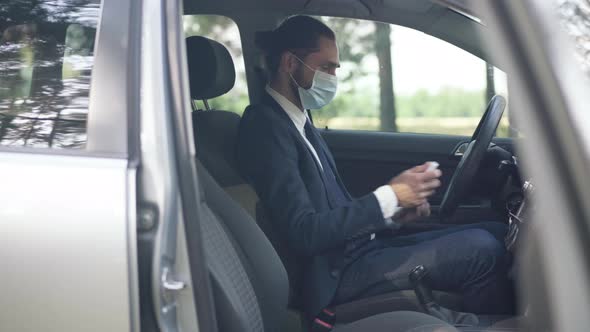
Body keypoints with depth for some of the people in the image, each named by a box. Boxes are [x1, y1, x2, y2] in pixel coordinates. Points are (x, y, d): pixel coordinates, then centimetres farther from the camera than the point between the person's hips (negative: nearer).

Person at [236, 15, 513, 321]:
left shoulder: (298, 122, 15)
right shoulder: (266, 126, -15)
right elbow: (304, 234, -22)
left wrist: (393, 213, -2)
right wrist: (389, 197, -18)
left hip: (358, 247, 9)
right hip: (338, 274, -9)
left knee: (495, 232, 2)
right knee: (481, 249, -18)